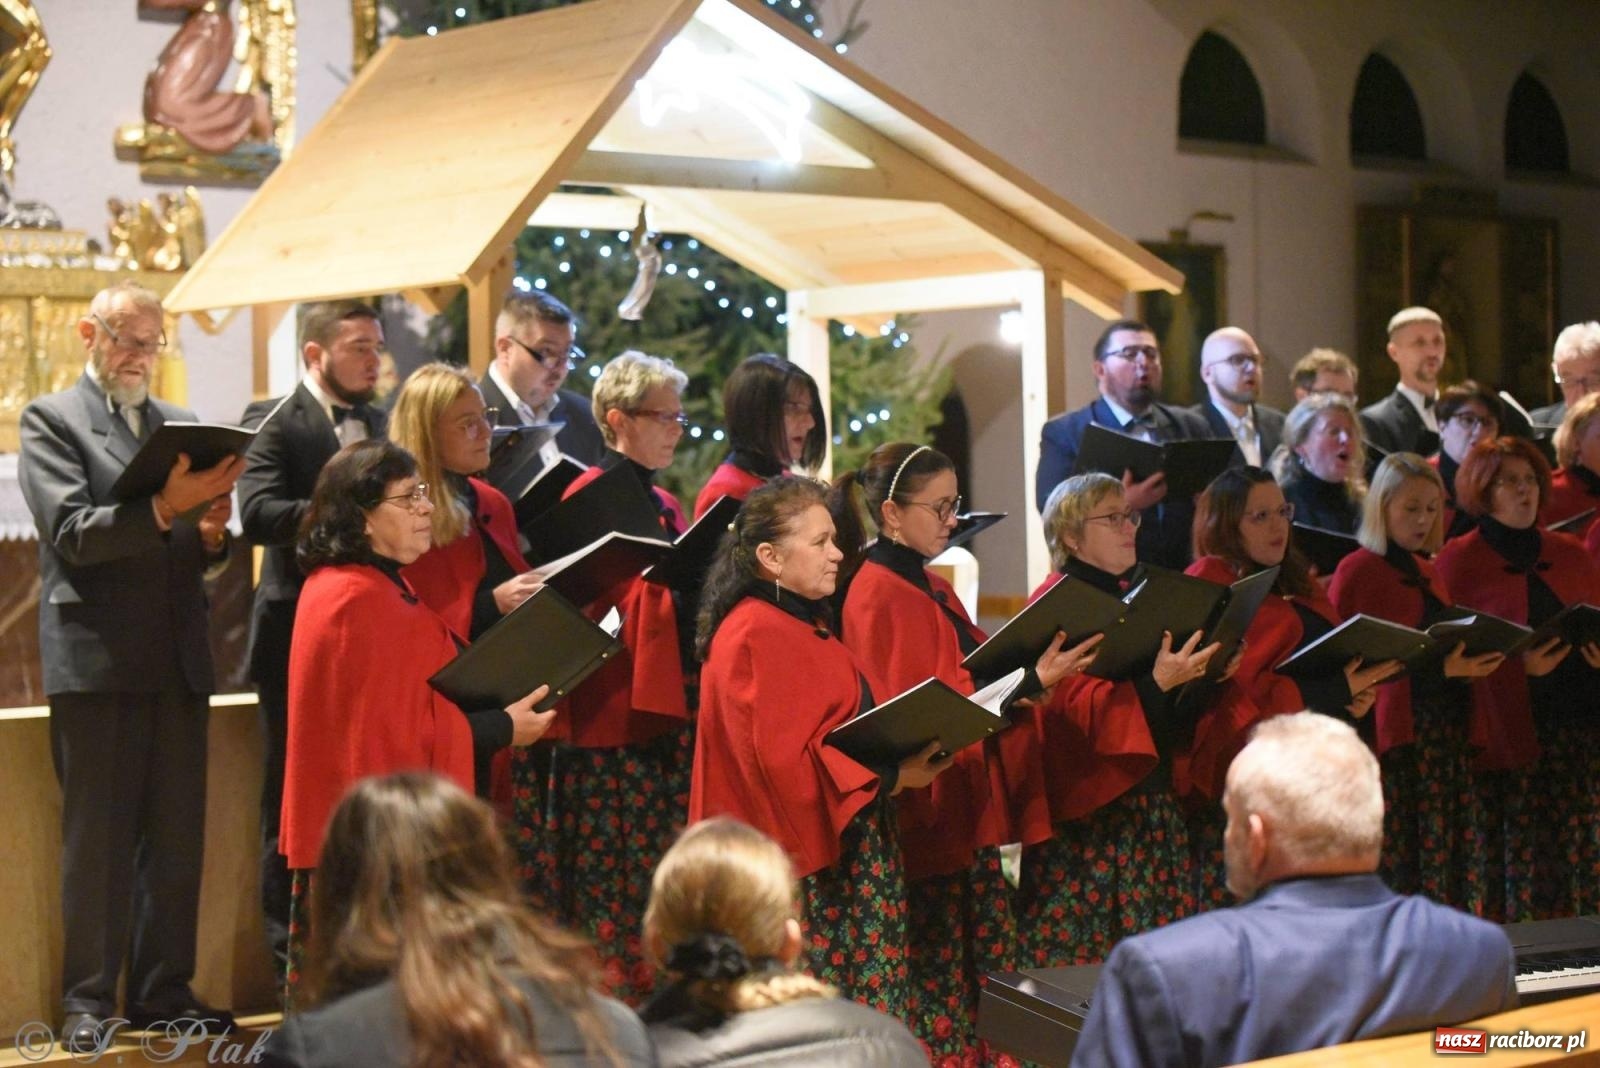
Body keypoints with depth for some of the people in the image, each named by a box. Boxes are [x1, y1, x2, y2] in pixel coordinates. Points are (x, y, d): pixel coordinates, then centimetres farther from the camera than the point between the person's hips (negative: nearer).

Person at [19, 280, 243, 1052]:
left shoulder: (180, 425, 16)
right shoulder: (50, 420, 0)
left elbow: (200, 547, 13)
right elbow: (71, 532, -13)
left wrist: (212, 532, -10)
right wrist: (164, 509, -25)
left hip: (177, 660, 5)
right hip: (97, 659, -5)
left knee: (177, 837, 8)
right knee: (97, 838, 0)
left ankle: (164, 992, 16)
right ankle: (88, 1003, 6)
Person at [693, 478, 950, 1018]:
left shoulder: (808, 624, 16)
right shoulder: (756, 635, -15)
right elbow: (785, 759, -21)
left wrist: (913, 746, 6)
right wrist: (893, 777, -16)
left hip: (844, 847, 10)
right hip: (800, 868, -10)